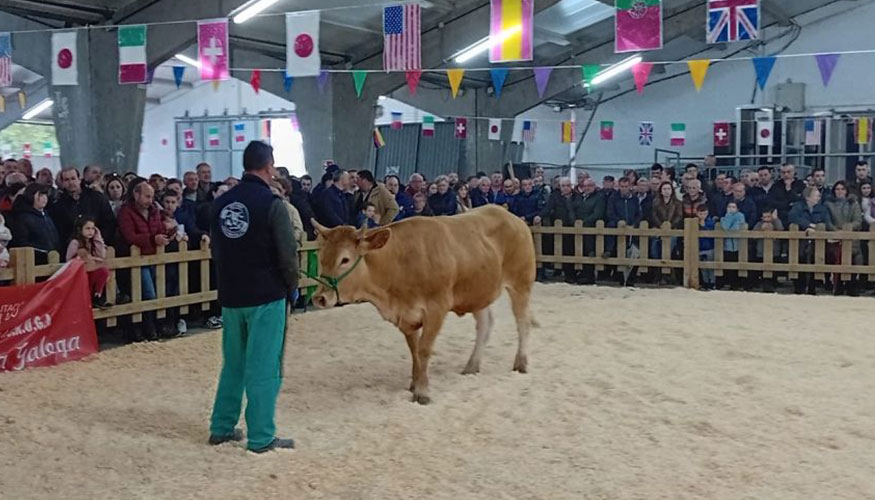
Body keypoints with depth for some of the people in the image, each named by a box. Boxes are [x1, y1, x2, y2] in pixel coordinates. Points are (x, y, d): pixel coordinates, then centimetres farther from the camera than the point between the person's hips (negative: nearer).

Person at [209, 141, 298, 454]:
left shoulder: (221, 203, 5)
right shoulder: (271, 204, -15)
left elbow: (216, 250, 14)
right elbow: (288, 253, -14)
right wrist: (292, 286, 2)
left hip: (230, 296, 6)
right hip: (266, 296, -6)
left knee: (233, 364, 18)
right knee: (264, 368, 0)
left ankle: (221, 428, 23)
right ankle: (261, 437, 4)